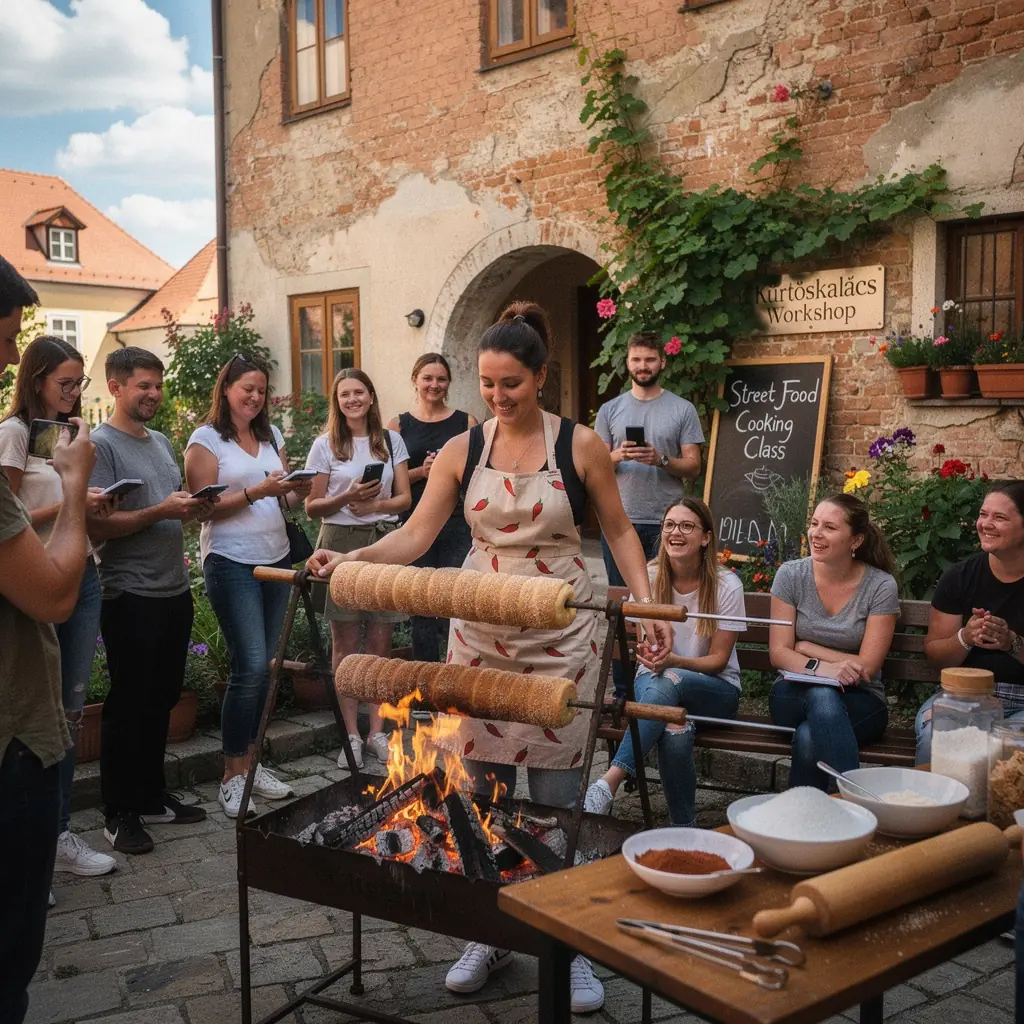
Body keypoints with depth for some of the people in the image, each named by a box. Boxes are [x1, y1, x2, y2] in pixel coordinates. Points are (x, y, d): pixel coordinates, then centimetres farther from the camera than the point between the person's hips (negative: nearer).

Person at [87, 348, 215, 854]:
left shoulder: (161, 442, 14)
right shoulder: (101, 445, -10)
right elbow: (97, 525, -18)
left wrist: (195, 509, 1)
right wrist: (160, 512, -25)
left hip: (174, 590, 8)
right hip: (131, 597, -8)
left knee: (161, 699, 15)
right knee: (128, 704, 2)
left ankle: (152, 797, 28)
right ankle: (119, 813, 14)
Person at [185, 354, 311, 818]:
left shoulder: (271, 435, 15)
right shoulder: (206, 440, -3)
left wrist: (296, 491, -4)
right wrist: (257, 491, -19)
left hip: (276, 557, 6)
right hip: (232, 562, -6)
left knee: (263, 667, 6)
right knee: (250, 666, -12)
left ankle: (249, 763, 17)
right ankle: (232, 777, -1)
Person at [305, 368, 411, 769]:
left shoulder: (391, 441, 9)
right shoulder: (325, 446, 3)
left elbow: (404, 498, 7)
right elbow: (312, 507, 2)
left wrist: (375, 505, -13)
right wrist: (347, 498, -15)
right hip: (341, 543, -1)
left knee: (380, 642, 4)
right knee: (345, 642, 1)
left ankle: (377, 731, 13)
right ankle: (351, 734, 9)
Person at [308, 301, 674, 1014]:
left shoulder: (580, 445, -4)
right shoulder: (462, 450, 2)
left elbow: (619, 531, 4)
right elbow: (415, 536, -1)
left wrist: (647, 600, -7)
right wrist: (351, 557, -16)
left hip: (559, 638, -2)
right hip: (480, 633, 3)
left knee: (557, 794, 3)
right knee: (483, 790, 9)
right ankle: (491, 934, 27)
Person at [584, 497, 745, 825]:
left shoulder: (726, 586, -9)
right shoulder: (649, 578, -2)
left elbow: (719, 659, -8)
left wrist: (674, 662, -29)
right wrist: (651, 655, -24)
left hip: (715, 688, -1)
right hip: (656, 682, 1)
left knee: (668, 682, -39)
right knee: (675, 731, -37)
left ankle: (608, 783, -45)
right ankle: (683, 827, -23)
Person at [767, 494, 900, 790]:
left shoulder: (881, 587, -6)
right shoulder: (791, 575, -1)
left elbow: (866, 668, -9)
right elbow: (778, 653, -6)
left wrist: (807, 648, -9)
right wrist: (819, 667, -26)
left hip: (859, 701, -1)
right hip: (795, 694, 2)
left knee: (808, 738, -35)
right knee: (822, 696, -36)